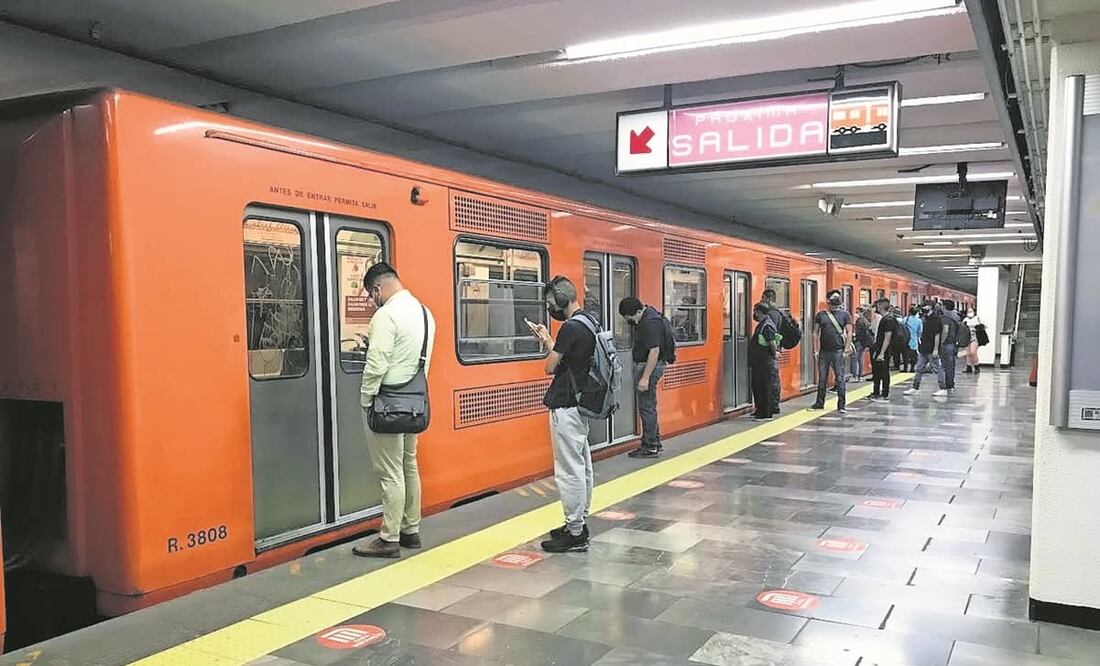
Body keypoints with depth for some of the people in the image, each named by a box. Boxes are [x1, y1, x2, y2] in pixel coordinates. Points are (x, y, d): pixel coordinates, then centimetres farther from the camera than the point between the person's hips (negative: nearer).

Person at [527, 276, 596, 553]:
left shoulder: (571, 327, -19)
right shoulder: (589, 321, 10)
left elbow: (551, 366, -14)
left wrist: (547, 342, 5)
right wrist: (547, 338, 16)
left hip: (566, 407, -10)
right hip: (581, 403, 11)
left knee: (569, 471, -4)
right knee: (582, 466, 15)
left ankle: (575, 535, 2)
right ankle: (580, 523, 26)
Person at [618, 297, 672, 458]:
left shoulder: (651, 323, -23)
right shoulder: (645, 315, 8)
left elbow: (654, 351, -26)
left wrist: (645, 377, -27)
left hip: (650, 366, -11)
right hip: (642, 364, 11)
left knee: (646, 407, -6)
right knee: (649, 406, 16)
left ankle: (650, 447, -1)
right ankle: (655, 443, 24)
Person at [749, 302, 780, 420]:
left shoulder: (767, 325, -18)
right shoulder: (761, 324, 15)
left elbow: (772, 343, -24)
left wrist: (775, 354, -11)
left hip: (764, 364, -10)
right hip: (758, 363, 10)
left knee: (764, 388, -4)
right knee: (756, 387, 17)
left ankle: (766, 414, 3)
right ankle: (759, 411, 27)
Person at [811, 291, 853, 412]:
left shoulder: (845, 314, 3)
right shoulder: (821, 315, 7)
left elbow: (849, 332, 1)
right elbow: (815, 332, 9)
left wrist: (847, 348, -8)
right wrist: (815, 350, 3)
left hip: (838, 351, -2)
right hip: (824, 351, 2)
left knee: (840, 379, -1)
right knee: (822, 378, 9)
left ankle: (841, 405, 4)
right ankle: (820, 403, 19)